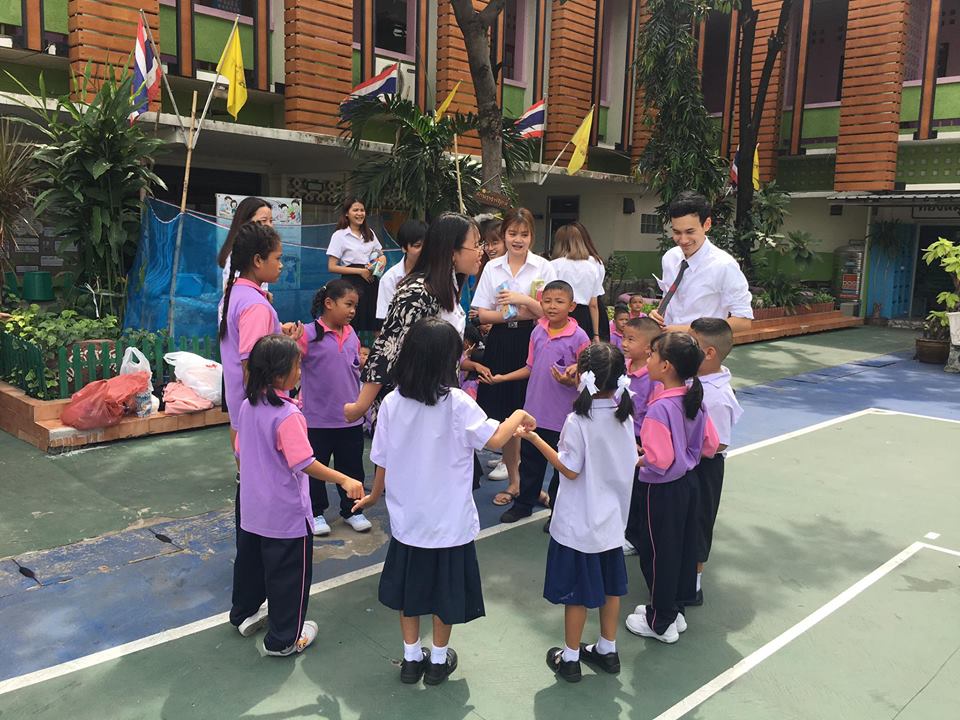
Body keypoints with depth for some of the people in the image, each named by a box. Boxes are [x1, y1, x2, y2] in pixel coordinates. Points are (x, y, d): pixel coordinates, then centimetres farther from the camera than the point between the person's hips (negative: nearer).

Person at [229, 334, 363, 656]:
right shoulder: (287, 415, -25)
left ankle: (245, 614, 46)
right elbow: (304, 463, -29)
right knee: (289, 575, 7)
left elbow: (240, 453, 9)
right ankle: (284, 639, 19)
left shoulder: (247, 406, -1)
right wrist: (344, 480, -27)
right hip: (286, 514, -8)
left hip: (252, 508, 8)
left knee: (250, 560, 25)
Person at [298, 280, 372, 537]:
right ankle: (316, 512, 27)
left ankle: (351, 510, 31)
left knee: (352, 466, 15)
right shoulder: (309, 334, -13)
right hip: (317, 418, -5)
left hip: (351, 418, 5)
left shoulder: (351, 335, 5)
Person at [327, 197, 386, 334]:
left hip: (371, 282, 5)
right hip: (352, 283, -5)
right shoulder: (339, 235, -3)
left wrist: (381, 261, -3)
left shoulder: (370, 233, 13)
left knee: (375, 326, 2)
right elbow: (332, 267, -8)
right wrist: (360, 271, -14)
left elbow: (382, 256, 22)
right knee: (352, 328, -6)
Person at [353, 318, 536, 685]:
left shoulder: (392, 402, -8)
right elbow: (494, 438, -18)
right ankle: (438, 659, 31)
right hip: (449, 519, -3)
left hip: (407, 517, 3)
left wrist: (374, 496, 16)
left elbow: (382, 461, -1)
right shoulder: (457, 403, -20)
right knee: (445, 587, 16)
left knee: (409, 586, 20)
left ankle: (412, 658, 32)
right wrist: (519, 416, 0)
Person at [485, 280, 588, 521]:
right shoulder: (537, 332, 2)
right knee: (530, 460, 18)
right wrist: (502, 378, 6)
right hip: (535, 410, 5)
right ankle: (523, 503, 34)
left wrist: (569, 380, -28)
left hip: (563, 415, -5)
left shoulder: (578, 337, -13)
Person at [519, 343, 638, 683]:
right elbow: (630, 462, 5)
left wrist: (535, 439, -13)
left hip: (578, 523, -6)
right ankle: (607, 650, 33)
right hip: (612, 518, 6)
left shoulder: (578, 421, -22)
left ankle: (570, 658, 22)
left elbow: (570, 470, -17)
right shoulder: (624, 417, -4)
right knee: (610, 584, 18)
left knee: (577, 590, 7)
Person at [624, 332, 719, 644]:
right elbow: (710, 445, 5)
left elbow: (659, 461, -30)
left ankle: (661, 622, 24)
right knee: (683, 548, 19)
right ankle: (673, 610, 37)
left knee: (658, 554, 8)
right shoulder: (695, 399, -2)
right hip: (688, 482, 8)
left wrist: (634, 459, -12)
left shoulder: (660, 408, -27)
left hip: (661, 490, -8)